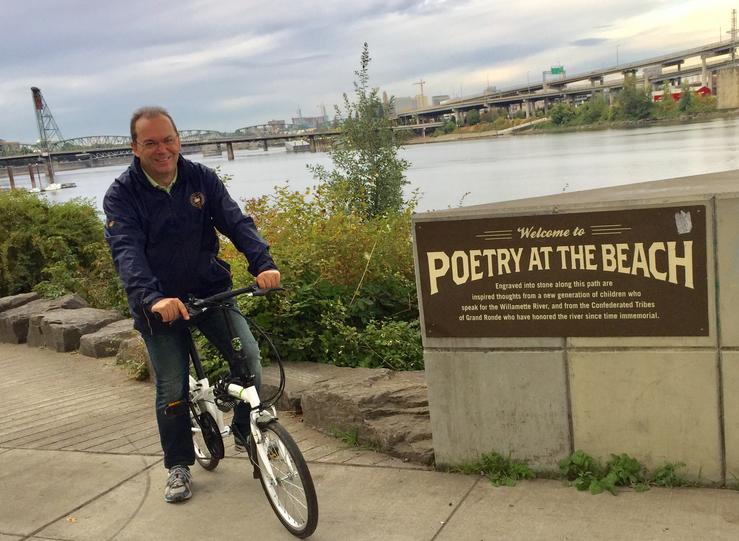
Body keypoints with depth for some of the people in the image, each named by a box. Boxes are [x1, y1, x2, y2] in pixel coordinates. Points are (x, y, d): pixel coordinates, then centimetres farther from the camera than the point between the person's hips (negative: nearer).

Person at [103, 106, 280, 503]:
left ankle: (246, 432, 12)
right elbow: (127, 251, -25)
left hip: (210, 289, 2)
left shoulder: (201, 179, -4)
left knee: (248, 355, -14)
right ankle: (178, 466, 24)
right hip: (159, 302, -1)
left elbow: (235, 222, -13)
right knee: (172, 389, 2)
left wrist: (262, 262, -32)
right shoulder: (121, 195, -11)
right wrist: (152, 297, -43)